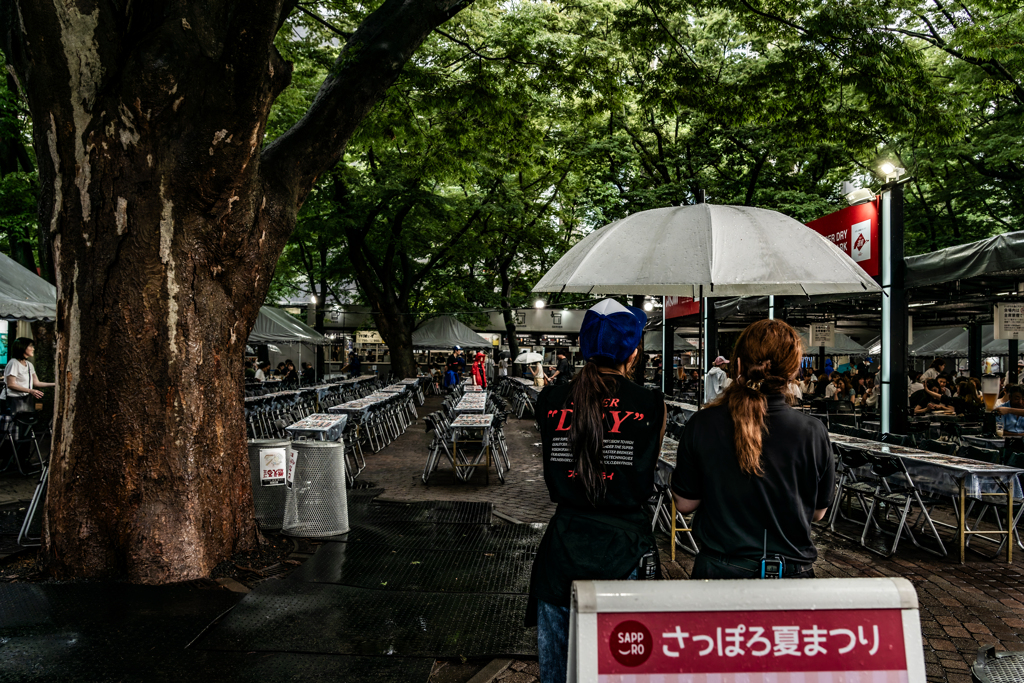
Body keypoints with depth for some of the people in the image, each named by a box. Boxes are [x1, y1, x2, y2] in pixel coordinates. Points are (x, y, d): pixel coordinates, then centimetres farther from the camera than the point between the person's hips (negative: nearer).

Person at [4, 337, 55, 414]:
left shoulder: (29, 364, 15)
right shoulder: (14, 363, -9)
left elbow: (36, 383, 12)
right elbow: (11, 384, -14)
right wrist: (30, 391, -21)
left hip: (28, 400, 7)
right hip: (16, 400, -7)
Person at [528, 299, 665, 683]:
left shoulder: (551, 401, -3)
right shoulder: (650, 406, -10)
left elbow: (551, 476, 6)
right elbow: (646, 481, 2)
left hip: (563, 546, 2)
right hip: (624, 547, -1)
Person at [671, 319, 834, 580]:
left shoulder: (702, 425, -14)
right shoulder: (812, 432, -13)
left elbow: (684, 503, -4)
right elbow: (818, 512, 1)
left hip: (719, 570, 0)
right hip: (792, 573, 1)